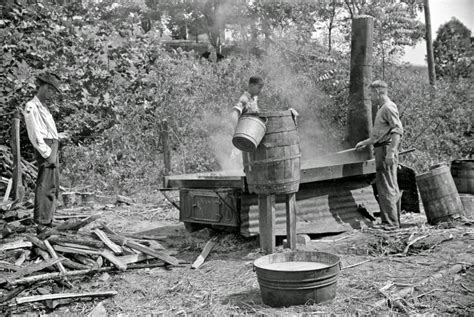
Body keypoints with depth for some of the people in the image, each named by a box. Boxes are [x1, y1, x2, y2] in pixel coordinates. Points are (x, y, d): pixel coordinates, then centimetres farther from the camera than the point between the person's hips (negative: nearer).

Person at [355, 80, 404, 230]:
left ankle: (390, 222, -6)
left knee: (386, 187, -9)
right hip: (382, 150, 10)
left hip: (386, 150, -10)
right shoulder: (382, 108, 21)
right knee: (392, 188, 13)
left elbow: (398, 130, -21)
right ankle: (394, 221, 20)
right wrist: (365, 143, 31)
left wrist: (391, 151, -27)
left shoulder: (388, 107, -11)